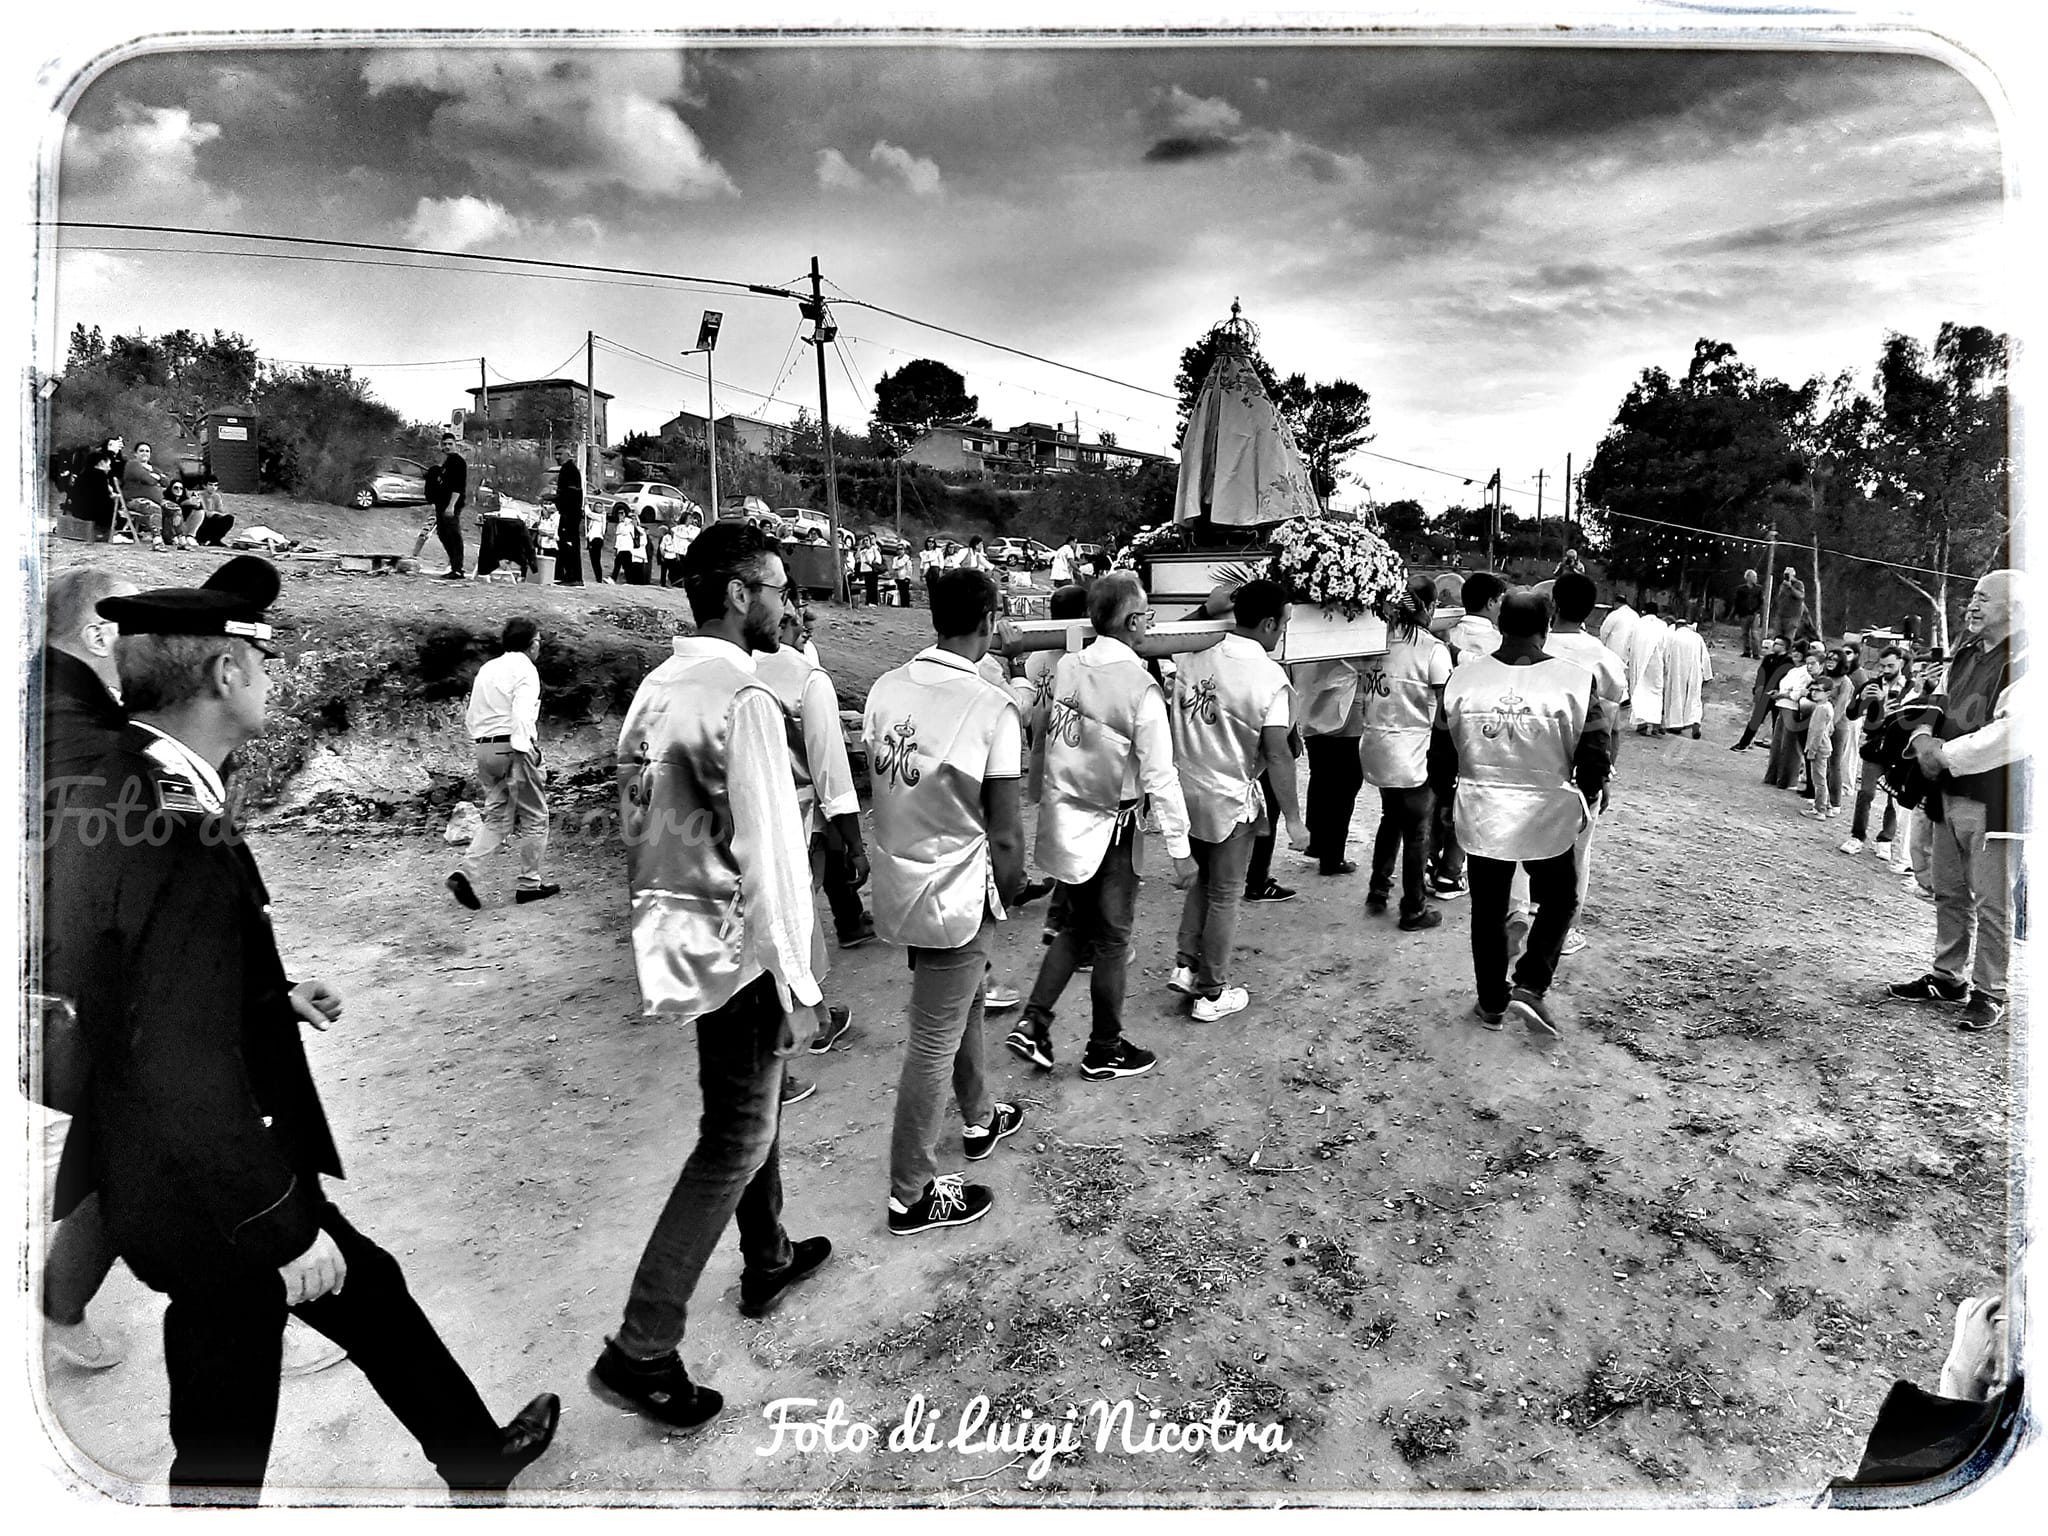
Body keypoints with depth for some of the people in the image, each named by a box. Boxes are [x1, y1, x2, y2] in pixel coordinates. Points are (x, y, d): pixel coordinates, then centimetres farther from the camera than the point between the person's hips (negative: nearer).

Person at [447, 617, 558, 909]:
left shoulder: (487, 669, 16)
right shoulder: (525, 669, -7)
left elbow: (471, 717, 17)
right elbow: (521, 713, -20)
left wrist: (480, 747, 21)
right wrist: (523, 749, -25)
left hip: (484, 748, 7)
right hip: (512, 748, -7)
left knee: (497, 817, 13)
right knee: (534, 816, 5)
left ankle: (466, 872, -4)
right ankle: (530, 883, 11)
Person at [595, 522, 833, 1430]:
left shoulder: (658, 686, 5)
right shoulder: (742, 698, -21)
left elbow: (641, 820, 9)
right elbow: (769, 856, -22)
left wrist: (659, 925, 18)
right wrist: (797, 985, -16)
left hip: (675, 930, 9)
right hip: (734, 944, -9)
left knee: (751, 1104, 24)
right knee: (735, 1140, 3)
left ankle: (767, 1261, 43)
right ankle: (640, 1350, 10)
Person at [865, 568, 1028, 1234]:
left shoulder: (885, 688, -4)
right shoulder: (993, 709, -20)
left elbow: (877, 784, 4)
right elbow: (1005, 835, -17)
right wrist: (1008, 894, 1)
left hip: (898, 881, 7)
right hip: (956, 898, -7)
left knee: (962, 1005, 27)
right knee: (935, 1043, 6)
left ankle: (980, 1120, 48)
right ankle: (912, 1195, 21)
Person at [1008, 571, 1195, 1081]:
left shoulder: (1066, 667, -4)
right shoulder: (1141, 688, -19)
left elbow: (1048, 738, 1)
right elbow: (1159, 776, -17)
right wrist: (1180, 848, -10)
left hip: (1063, 819, 5)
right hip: (1109, 827, -5)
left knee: (1074, 928, 22)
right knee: (1111, 941, 11)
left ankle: (1033, 1024, 18)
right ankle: (1104, 1051, 26)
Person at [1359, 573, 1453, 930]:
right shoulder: (1433, 650, -13)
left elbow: (1364, 696, 3)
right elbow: (1444, 714, -12)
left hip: (1373, 747, 5)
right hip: (1410, 752, -5)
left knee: (1391, 818, 26)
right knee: (1416, 831, 10)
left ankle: (1378, 891, 33)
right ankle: (1414, 911, 20)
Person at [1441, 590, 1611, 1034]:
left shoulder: (1463, 678, -6)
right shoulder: (1574, 680, -13)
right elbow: (1595, 753, -10)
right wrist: (1583, 797, 9)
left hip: (1481, 814, 2)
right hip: (1548, 814, -2)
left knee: (1488, 910, 15)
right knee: (1558, 901, 21)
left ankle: (1491, 1003, 25)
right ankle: (1530, 987, 10)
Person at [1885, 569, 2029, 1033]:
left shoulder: (2026, 664, -15)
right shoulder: (1965, 654, 11)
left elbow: (2009, 734, -24)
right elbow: (1938, 702, 18)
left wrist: (1946, 755, -17)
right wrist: (1924, 736, -3)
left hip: (1995, 803, -8)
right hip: (1950, 795, 8)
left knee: (1992, 904, 1)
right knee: (1950, 894, 17)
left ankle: (1990, 994, 13)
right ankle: (1949, 977, 29)